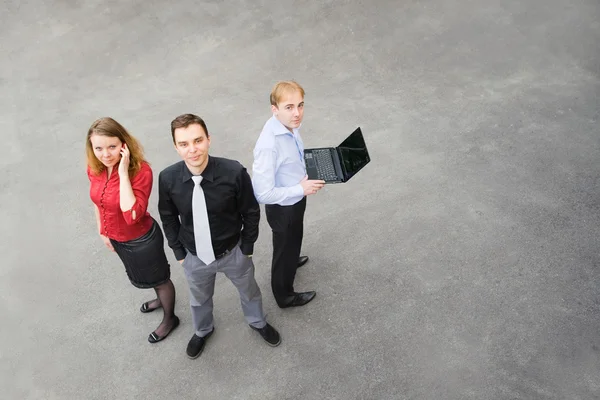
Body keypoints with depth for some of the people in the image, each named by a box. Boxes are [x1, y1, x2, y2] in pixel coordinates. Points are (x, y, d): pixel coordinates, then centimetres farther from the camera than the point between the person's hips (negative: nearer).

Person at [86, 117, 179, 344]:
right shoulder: (95, 168, -13)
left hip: (141, 240, -7)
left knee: (159, 278, 20)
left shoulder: (140, 170, -32)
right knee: (141, 275, 33)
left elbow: (132, 216, -41)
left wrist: (123, 173, -42)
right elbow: (98, 202, 5)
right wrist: (103, 232, 13)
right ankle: (162, 299, 63)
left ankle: (169, 319, 48)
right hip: (116, 238, 7)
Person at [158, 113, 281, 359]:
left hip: (233, 252, -1)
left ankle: (258, 322, 61)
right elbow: (168, 217, -4)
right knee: (199, 298, 29)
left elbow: (251, 212, -13)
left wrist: (246, 248, -6)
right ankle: (202, 331, 62)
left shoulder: (234, 172, -30)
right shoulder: (167, 178, -23)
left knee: (248, 291, 27)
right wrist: (179, 252, 1)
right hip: (194, 257, 2)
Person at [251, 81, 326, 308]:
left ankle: (290, 260, 67)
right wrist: (301, 189, -29)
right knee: (285, 247, 18)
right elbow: (263, 193, -34)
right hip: (282, 208, -7)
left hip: (294, 200, 7)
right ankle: (285, 295, 44)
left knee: (292, 241, 35)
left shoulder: (290, 125, -11)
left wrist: (306, 174, -4)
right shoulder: (269, 145, -37)